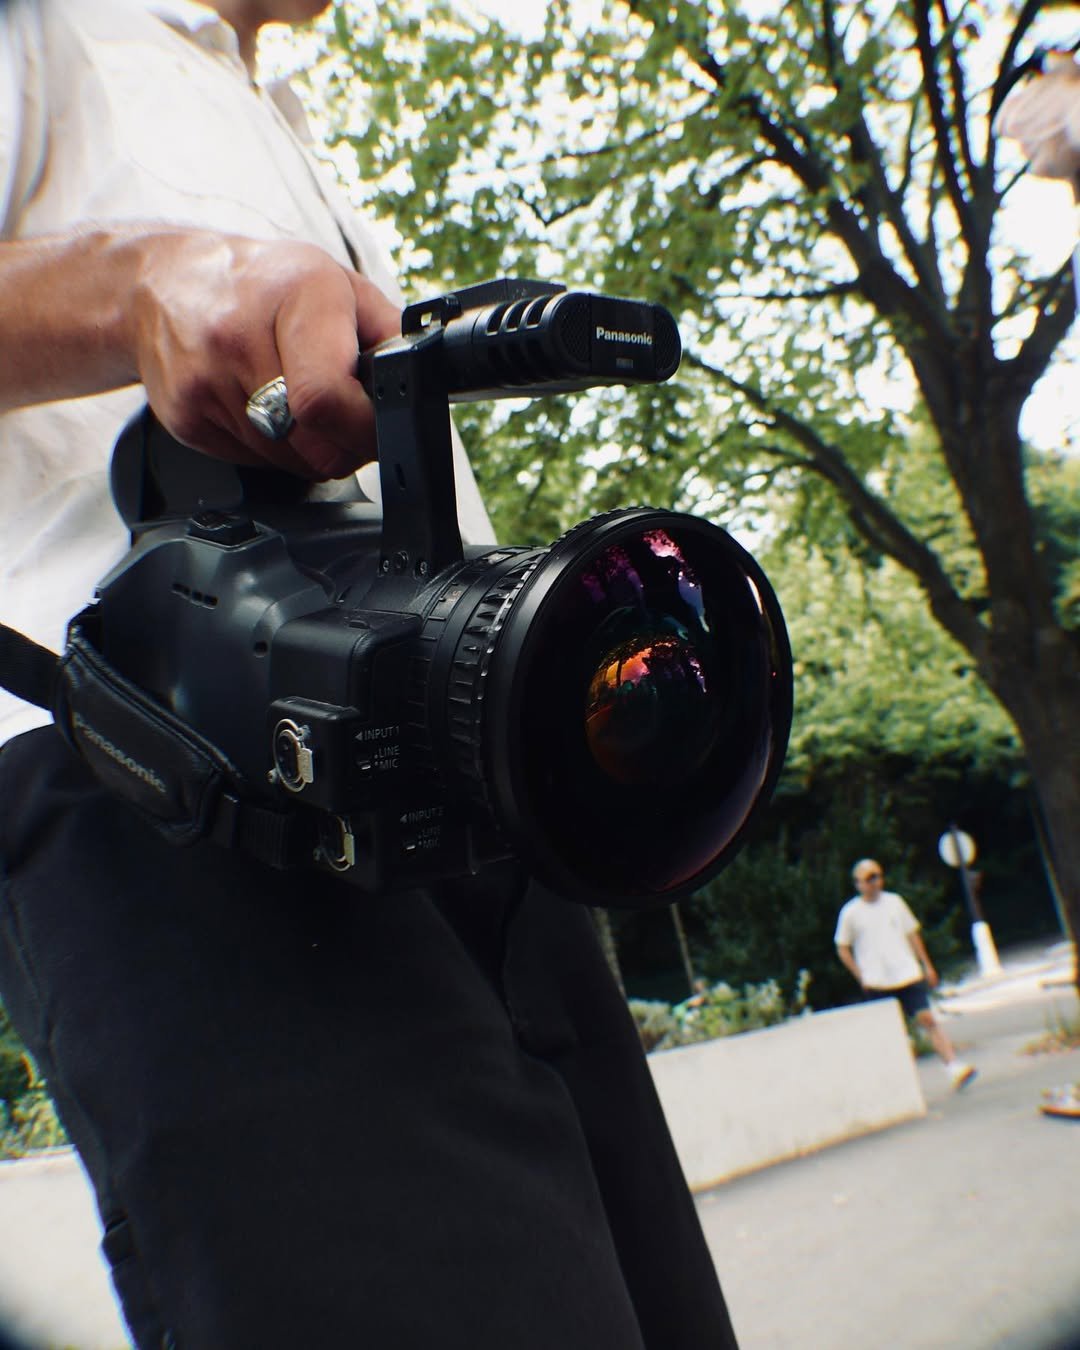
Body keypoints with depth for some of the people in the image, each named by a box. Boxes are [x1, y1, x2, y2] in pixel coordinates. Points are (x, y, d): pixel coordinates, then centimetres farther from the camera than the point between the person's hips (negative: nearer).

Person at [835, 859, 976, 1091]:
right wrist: (861, 976, -3)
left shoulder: (895, 902, 7)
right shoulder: (851, 912, -1)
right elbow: (842, 949, 4)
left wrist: (927, 965, 10)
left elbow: (913, 934, 15)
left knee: (928, 1019, -9)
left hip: (908, 975, 2)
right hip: (877, 984, -2)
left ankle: (955, 1067, -10)